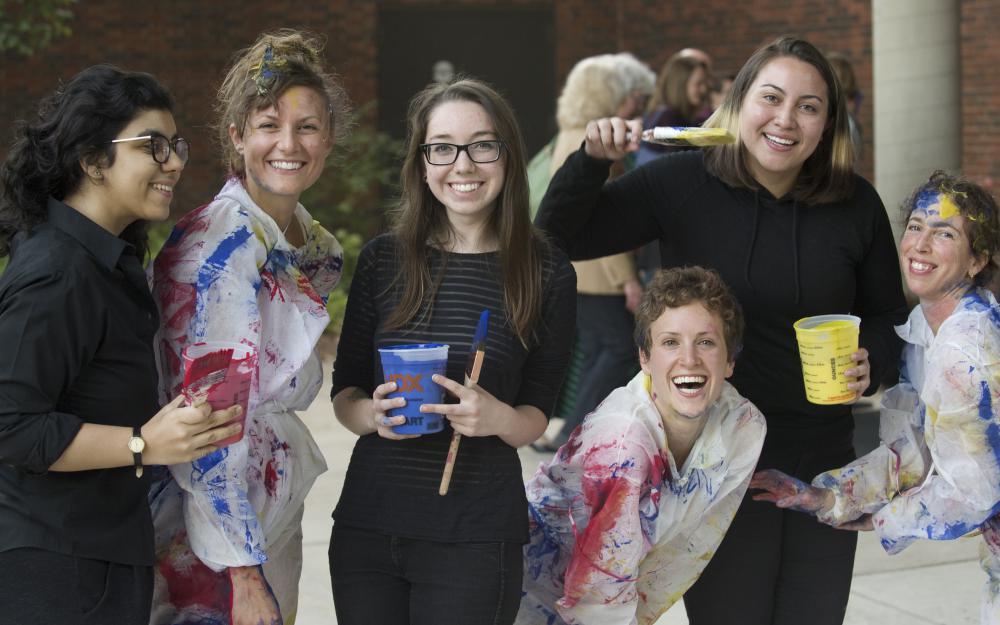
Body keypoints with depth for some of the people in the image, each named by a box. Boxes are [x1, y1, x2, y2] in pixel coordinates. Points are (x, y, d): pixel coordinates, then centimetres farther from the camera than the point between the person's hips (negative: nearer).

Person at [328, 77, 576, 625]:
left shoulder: (547, 274, -2)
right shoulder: (383, 258, 3)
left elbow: (537, 415, 3)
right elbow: (344, 390, 8)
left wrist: (499, 419, -19)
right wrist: (374, 415, -14)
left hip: (474, 538, -2)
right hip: (367, 523, 2)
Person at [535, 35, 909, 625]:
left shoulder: (857, 204, -2)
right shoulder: (681, 183, -8)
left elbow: (888, 316, 10)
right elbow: (558, 240, -7)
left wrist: (869, 361, -11)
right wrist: (592, 160, -22)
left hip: (824, 463, 3)